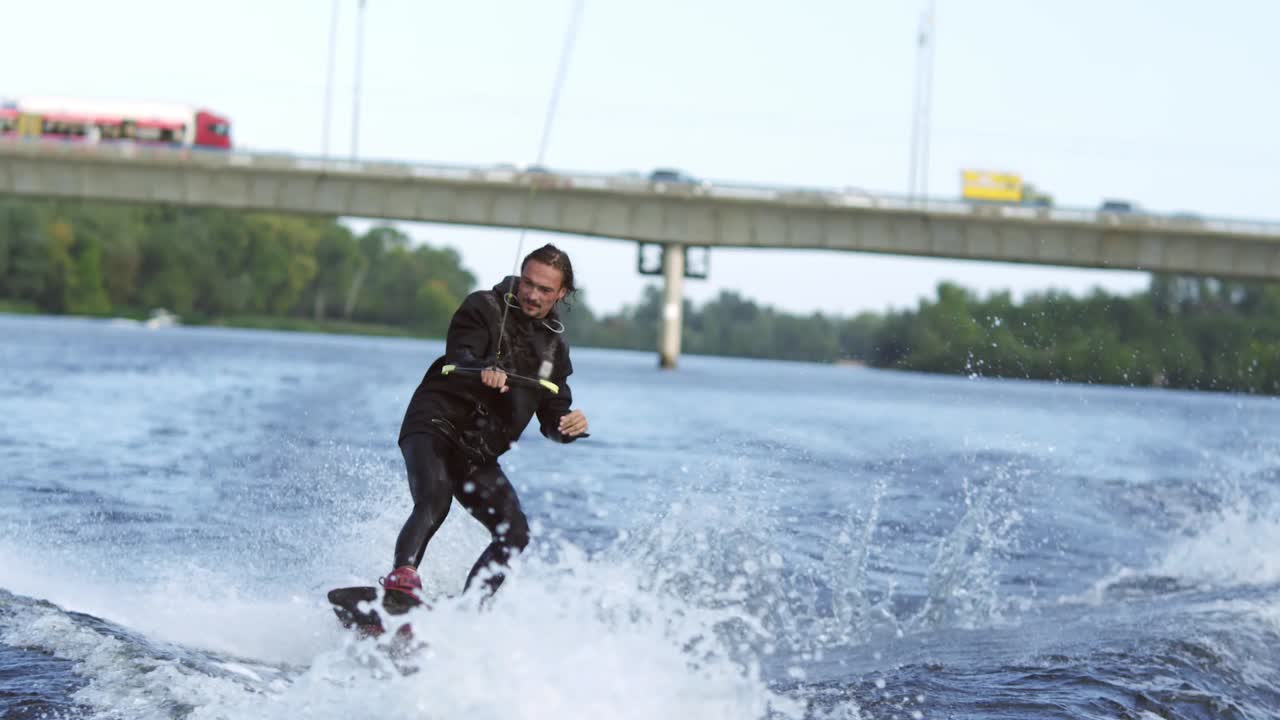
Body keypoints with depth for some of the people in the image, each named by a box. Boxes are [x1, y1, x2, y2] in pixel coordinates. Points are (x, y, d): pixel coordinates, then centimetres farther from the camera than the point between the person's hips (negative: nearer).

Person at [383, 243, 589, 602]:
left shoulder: (554, 345, 15)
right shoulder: (485, 308, -2)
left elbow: (551, 417, 14)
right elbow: (458, 358, -20)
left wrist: (568, 425, -11)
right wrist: (485, 370, -44)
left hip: (478, 454, 7)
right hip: (434, 427, -7)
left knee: (514, 534, -8)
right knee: (435, 501, -33)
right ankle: (401, 579, -50)